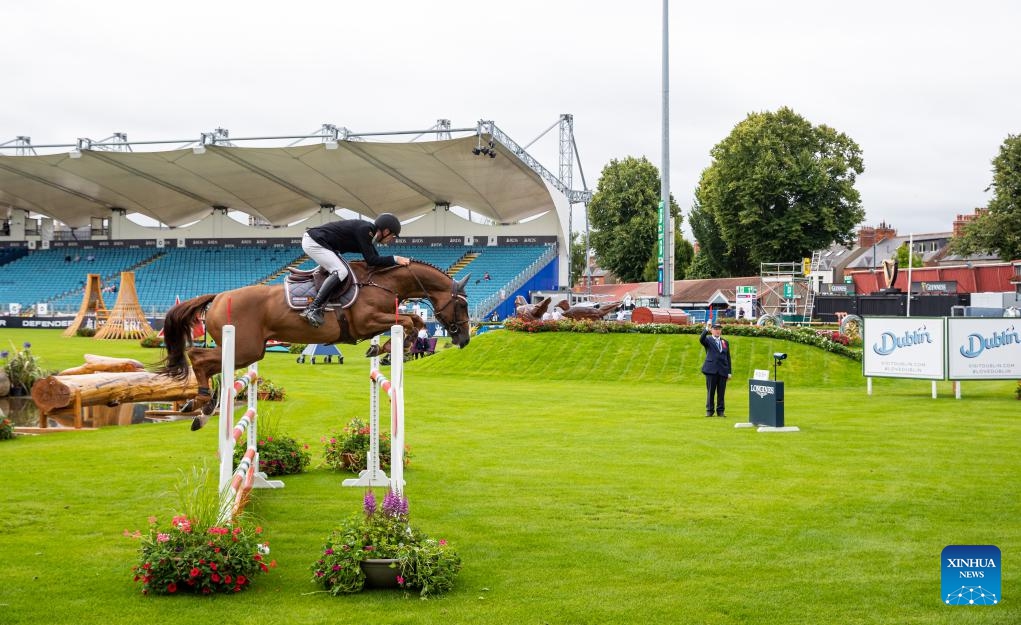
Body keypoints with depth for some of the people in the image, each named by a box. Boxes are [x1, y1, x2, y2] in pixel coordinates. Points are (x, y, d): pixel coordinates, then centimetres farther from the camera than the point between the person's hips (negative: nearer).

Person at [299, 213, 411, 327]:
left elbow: (376, 259, 18)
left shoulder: (369, 232, 10)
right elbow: (371, 260, -20)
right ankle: (313, 308, -25)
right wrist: (395, 259, -16)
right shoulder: (365, 229, -19)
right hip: (313, 242, -11)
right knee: (341, 271, -20)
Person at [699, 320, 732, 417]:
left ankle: (720, 411, 9)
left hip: (723, 370, 3)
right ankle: (709, 410, 7)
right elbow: (701, 339, -19)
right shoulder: (708, 340, 6)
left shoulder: (725, 342, 16)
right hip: (711, 369, -3)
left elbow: (728, 357, 15)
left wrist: (729, 372, 9)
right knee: (710, 391, 0)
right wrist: (706, 329, -34)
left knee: (721, 392, 3)